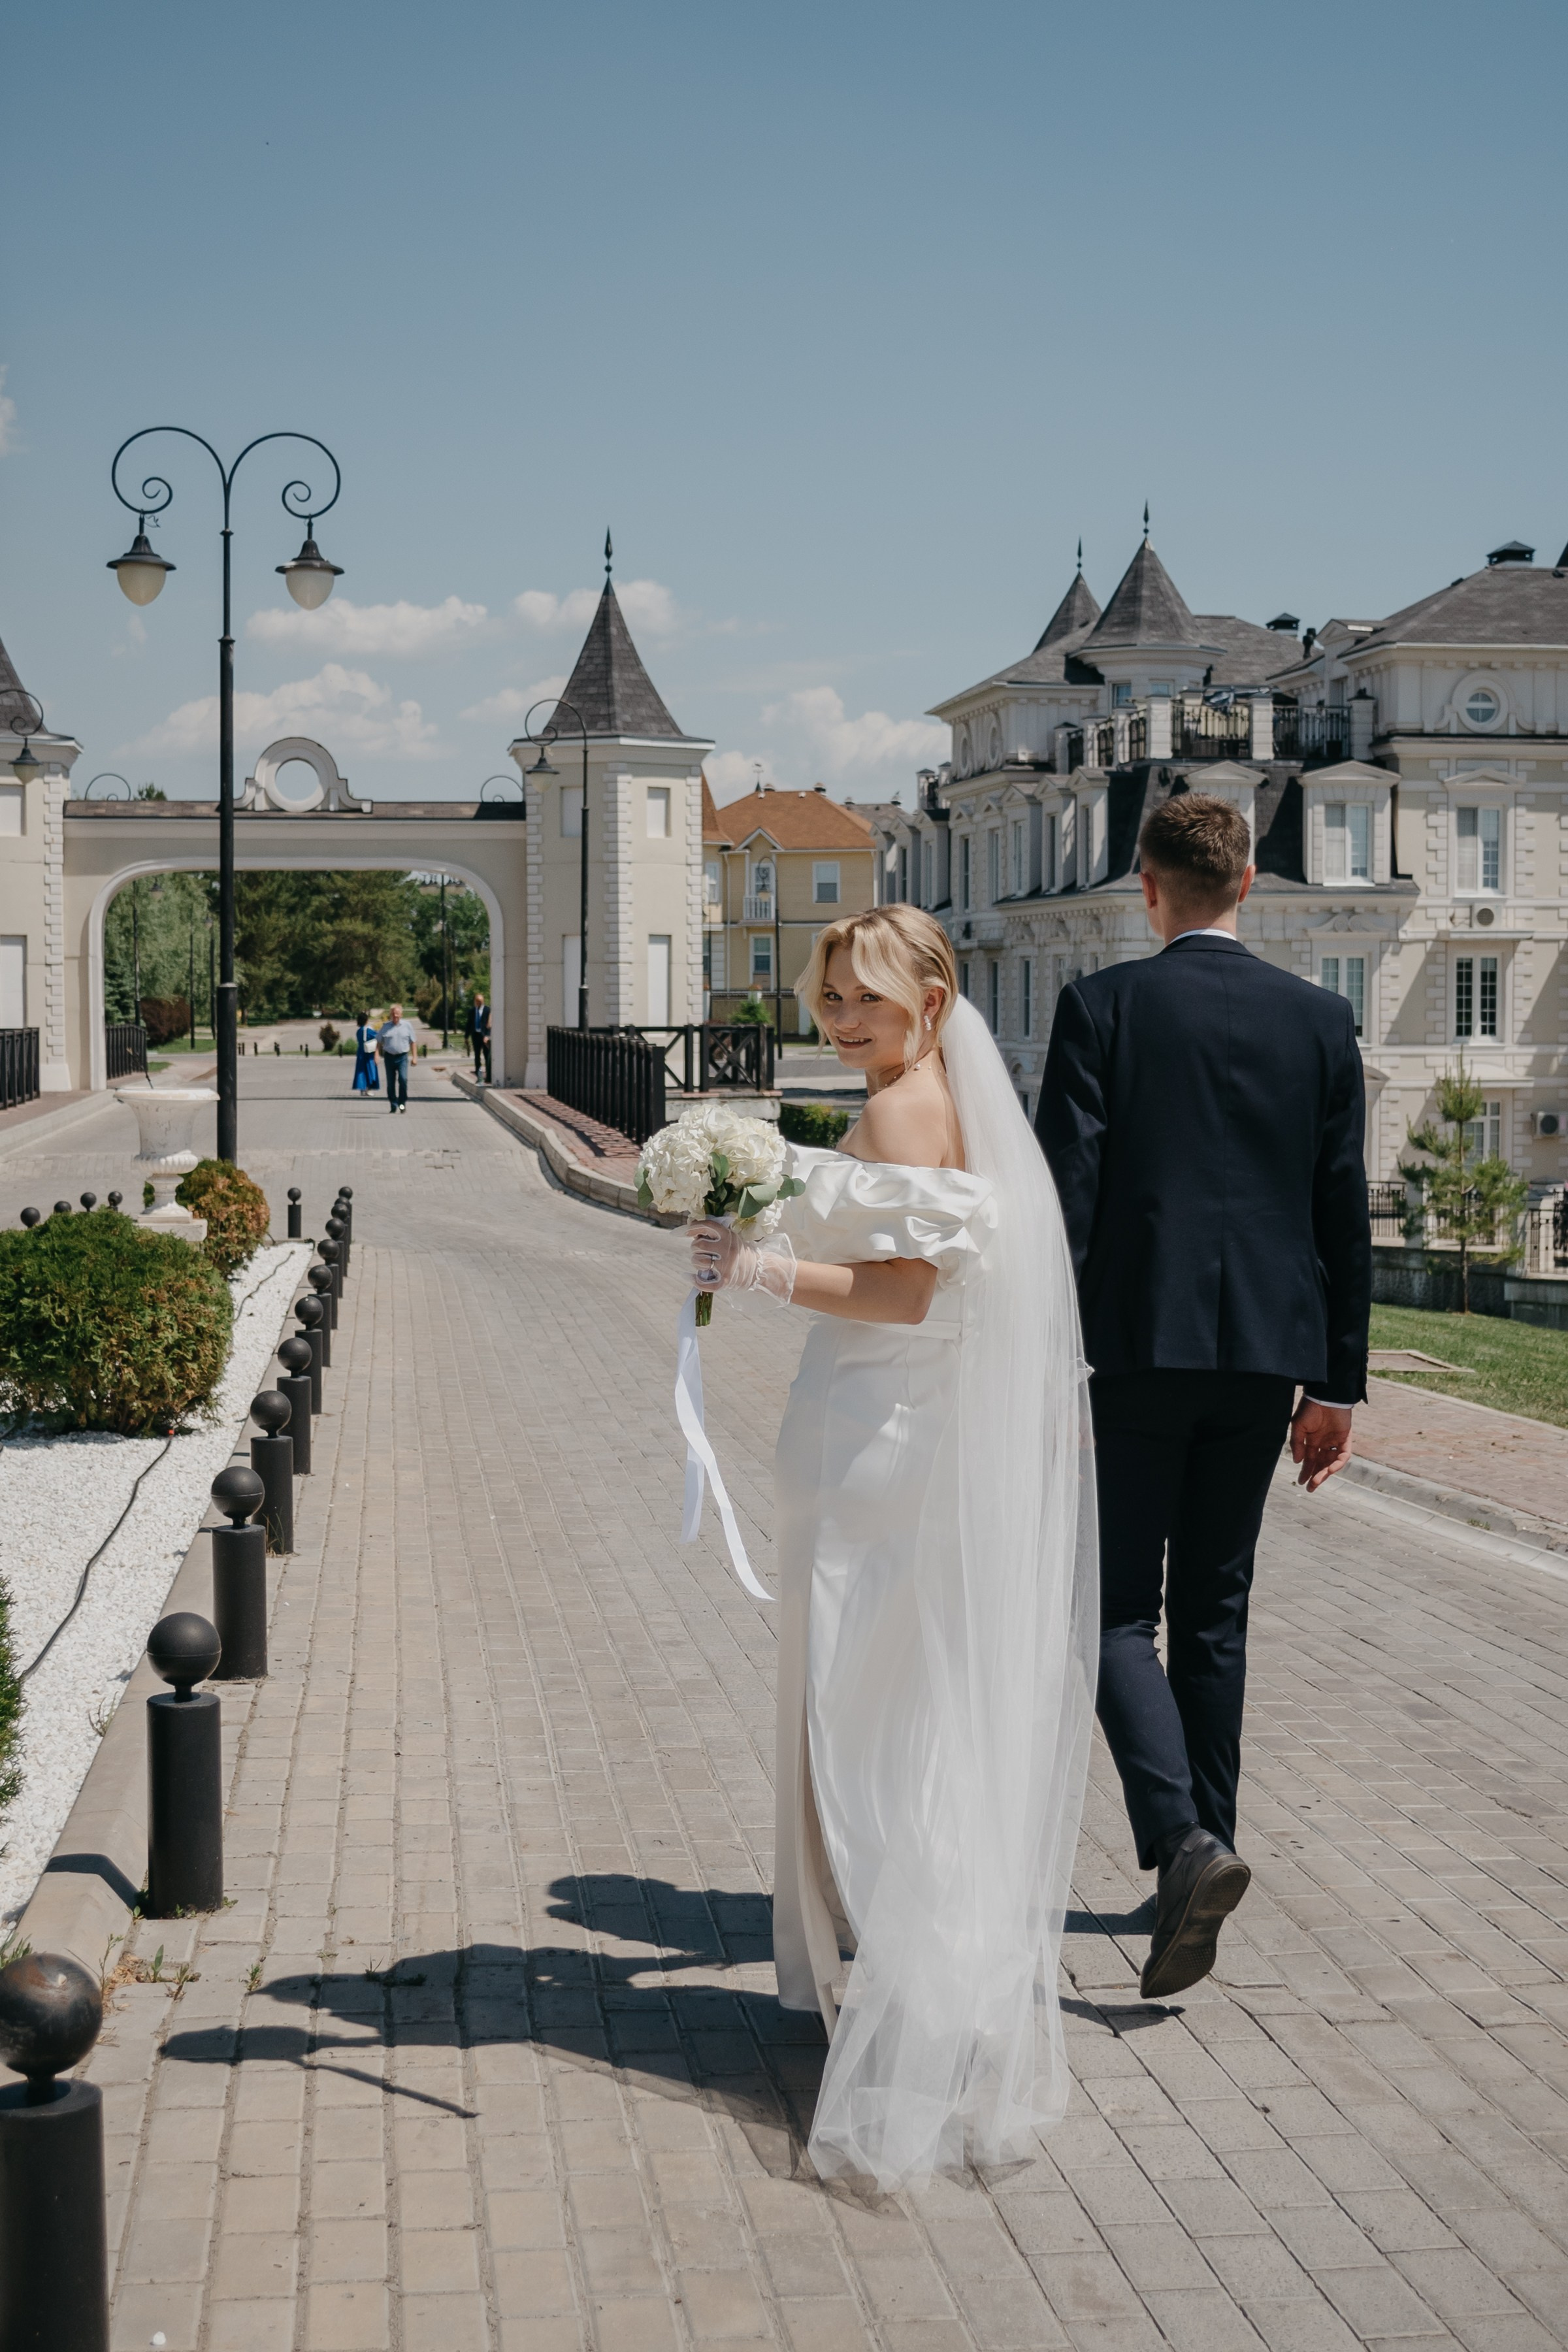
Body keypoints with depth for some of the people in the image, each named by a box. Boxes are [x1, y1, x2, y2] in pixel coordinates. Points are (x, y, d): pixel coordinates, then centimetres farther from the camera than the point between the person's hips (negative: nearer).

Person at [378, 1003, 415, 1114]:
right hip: (389, 1056, 2)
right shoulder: (386, 1027, 6)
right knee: (391, 1082, 4)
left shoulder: (406, 1026, 5)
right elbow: (379, 1042, 9)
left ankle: (402, 1102, -4)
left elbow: (412, 1042, 9)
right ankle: (393, 1106, 13)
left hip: (402, 1057, -1)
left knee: (403, 1079, -19)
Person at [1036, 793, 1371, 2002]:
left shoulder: (1102, 1006, -5)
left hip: (1136, 1347, -3)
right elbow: (1345, 1214, 6)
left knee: (1118, 1611, 2)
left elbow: (1065, 1192, -10)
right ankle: (1204, 1851, 21)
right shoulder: (1320, 1019, 4)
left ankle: (1184, 1841, -18)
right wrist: (1338, 1383, 12)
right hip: (1264, 1356, 4)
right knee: (1215, 1614, 15)